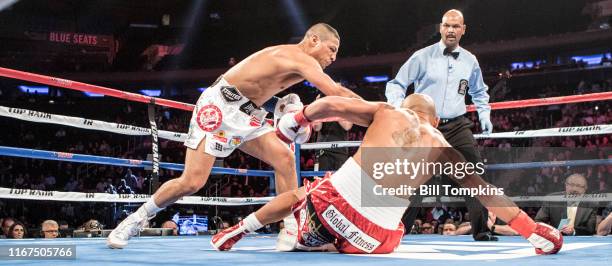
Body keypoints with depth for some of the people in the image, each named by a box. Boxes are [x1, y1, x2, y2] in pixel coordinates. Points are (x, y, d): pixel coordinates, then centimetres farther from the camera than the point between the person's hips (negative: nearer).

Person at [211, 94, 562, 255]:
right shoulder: (442, 147, 16)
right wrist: (531, 229, 20)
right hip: (376, 232, -1)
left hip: (334, 199, 1)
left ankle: (235, 233, 40)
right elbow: (484, 190, 15)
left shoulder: (387, 111, 16)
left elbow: (332, 104, 8)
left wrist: (299, 118, 25)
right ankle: (299, 242, 12)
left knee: (294, 195, 34)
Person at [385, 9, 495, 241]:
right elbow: (396, 85, 3)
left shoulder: (470, 61, 11)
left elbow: (480, 92, 29)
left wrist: (484, 115, 14)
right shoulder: (423, 56, 0)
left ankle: (481, 231, 1)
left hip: (457, 126, 3)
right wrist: (398, 109, -14)